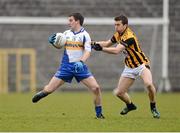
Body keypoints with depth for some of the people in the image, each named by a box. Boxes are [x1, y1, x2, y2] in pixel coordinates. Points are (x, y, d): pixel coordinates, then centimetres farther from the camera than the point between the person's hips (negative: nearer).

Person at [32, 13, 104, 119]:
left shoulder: (84, 34, -3)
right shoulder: (66, 33, 8)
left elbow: (88, 51, -12)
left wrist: (81, 62, -31)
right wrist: (53, 41, -1)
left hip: (79, 66, -2)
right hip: (66, 66, 2)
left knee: (96, 88, -15)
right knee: (49, 89, -3)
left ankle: (99, 113, 3)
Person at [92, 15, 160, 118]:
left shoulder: (129, 36, -26)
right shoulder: (118, 34, 1)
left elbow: (117, 50, -33)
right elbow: (108, 43, 15)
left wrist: (101, 49, -34)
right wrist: (96, 43, -2)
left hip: (141, 64, -8)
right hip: (129, 67, 8)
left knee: (149, 84, -33)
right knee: (119, 92, 2)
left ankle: (153, 107, -11)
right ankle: (130, 105, 33)